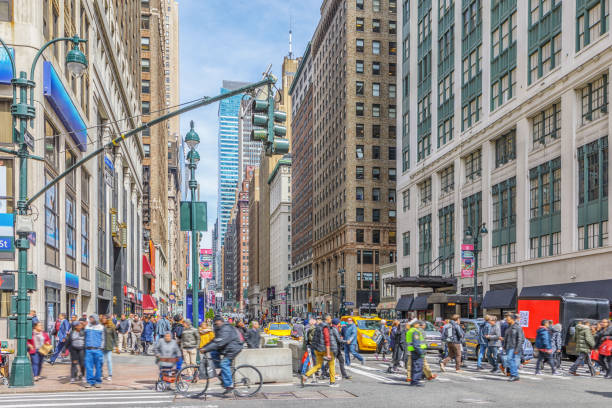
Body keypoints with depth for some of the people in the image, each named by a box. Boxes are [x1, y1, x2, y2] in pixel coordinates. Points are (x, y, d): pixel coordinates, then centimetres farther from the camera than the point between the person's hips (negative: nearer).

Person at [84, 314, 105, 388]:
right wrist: (85, 346, 10)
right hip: (88, 350, 2)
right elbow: (85, 337, 17)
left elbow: (102, 339, 10)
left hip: (97, 350, -2)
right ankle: (90, 381, 4)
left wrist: (101, 347, 2)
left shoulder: (101, 327, 7)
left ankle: (98, 381, 10)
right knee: (88, 366, -3)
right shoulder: (87, 327, 12)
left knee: (98, 366, 1)